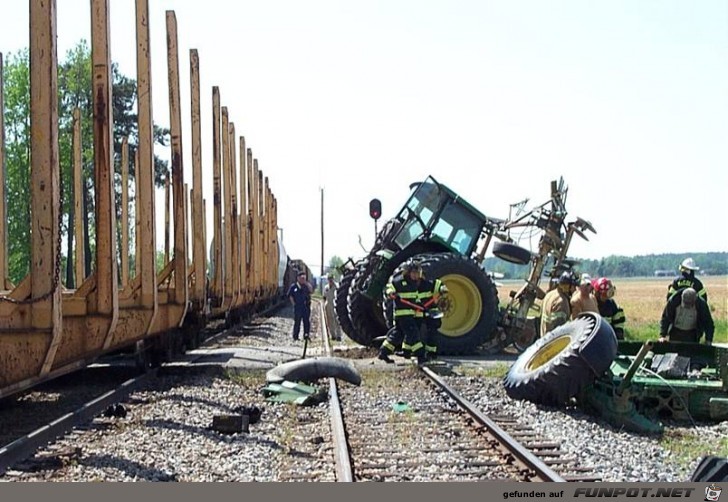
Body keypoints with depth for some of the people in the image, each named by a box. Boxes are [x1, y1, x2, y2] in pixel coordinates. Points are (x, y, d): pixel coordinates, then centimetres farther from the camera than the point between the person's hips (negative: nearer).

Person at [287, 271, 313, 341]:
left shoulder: (307, 285, 9)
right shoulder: (293, 286, 3)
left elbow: (311, 291, -8)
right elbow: (290, 295, 4)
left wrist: (306, 283, -12)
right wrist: (293, 303, -4)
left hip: (306, 306, 2)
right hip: (297, 306, -2)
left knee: (307, 321, 0)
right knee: (297, 321, 3)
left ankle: (306, 335, 6)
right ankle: (295, 336, 10)